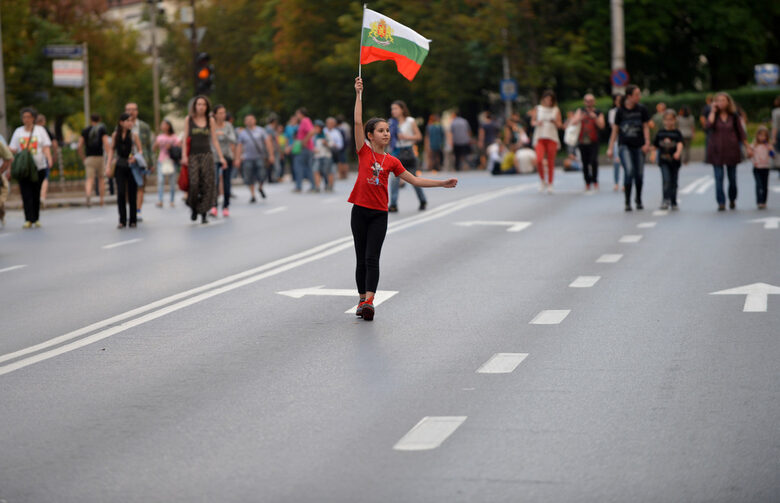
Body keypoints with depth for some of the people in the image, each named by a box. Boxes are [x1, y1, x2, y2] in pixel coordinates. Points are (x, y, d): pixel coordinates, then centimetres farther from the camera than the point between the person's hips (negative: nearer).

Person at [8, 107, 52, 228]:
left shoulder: (40, 130, 7)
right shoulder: (18, 131, 12)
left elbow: (46, 147, 0)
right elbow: (13, 149, 11)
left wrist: (49, 158, -17)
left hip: (38, 167, -1)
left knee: (36, 194, 2)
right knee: (26, 194, -9)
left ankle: (35, 219, 12)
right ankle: (28, 220, -12)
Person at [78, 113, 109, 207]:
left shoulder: (85, 131, 10)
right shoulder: (102, 130, 3)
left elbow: (80, 146, 7)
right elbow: (106, 143, -10)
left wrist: (83, 158, 19)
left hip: (89, 158, 1)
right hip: (100, 157, -1)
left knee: (90, 179, -6)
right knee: (101, 178, 14)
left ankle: (88, 194, -36)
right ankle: (102, 201, 16)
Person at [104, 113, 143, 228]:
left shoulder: (133, 135, -2)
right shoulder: (115, 135, 2)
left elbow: (140, 150, 2)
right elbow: (112, 150, 8)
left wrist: (135, 157, -19)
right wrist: (108, 166, 1)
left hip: (132, 166, -1)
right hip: (120, 167, 1)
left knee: (132, 193, 2)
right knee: (121, 193, -7)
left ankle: (133, 220, 12)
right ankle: (122, 221, -2)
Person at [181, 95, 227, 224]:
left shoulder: (211, 120, 9)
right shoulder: (189, 119, 6)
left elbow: (214, 140, 10)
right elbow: (185, 139, 5)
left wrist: (221, 157, 5)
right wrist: (184, 155, -6)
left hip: (207, 155, 1)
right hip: (193, 155, -1)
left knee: (207, 184, -5)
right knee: (194, 183, -15)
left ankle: (203, 213, 0)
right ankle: (193, 208, 8)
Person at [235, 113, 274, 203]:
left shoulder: (260, 130, 6)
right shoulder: (242, 133, 9)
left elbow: (268, 142, 5)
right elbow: (239, 147, 10)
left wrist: (271, 155, -2)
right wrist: (237, 159, 4)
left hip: (259, 157, -1)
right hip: (248, 158, 1)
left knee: (262, 175, -11)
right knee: (250, 178, 0)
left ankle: (260, 188, 19)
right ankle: (253, 195, 13)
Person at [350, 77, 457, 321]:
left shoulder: (391, 161, 6)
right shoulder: (364, 152, 0)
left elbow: (415, 180, 12)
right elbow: (358, 122, -7)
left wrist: (442, 183, 8)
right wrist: (359, 94, -10)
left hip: (379, 214, 0)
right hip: (360, 211, 0)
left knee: (372, 257, -9)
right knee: (361, 259, 5)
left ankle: (369, 300, -18)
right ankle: (362, 300, 14)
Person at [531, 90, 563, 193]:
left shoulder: (556, 110, 6)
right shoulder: (538, 108, 8)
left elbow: (560, 125, 6)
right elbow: (532, 122, 12)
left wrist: (554, 122, -16)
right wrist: (537, 123, -11)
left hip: (552, 138, 0)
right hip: (540, 137, 0)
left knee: (551, 162, -1)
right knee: (539, 160, -15)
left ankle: (550, 184, 9)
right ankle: (543, 181, 5)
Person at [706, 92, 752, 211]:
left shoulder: (734, 116, 3)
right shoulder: (714, 115, 2)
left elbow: (741, 132, 8)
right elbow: (709, 126, -18)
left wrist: (747, 148, 6)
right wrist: (713, 111, -12)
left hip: (731, 150, 1)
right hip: (716, 151, -1)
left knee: (732, 178, 6)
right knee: (719, 178, -6)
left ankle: (732, 200, 26)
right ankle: (721, 203, -4)